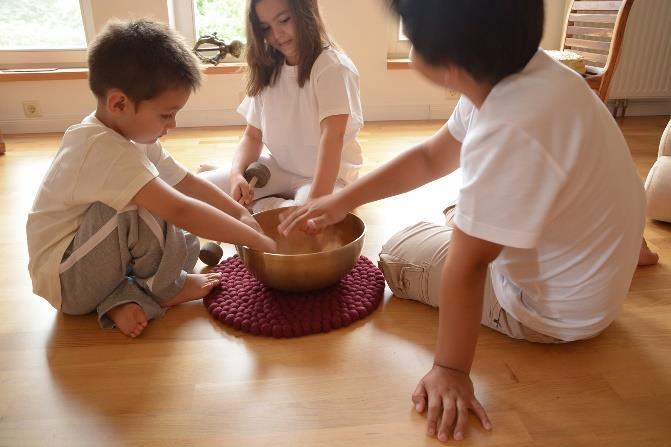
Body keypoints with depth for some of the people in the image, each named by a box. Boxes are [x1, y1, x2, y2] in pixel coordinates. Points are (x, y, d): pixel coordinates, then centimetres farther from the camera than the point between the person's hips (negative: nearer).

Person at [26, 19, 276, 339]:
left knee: (185, 244, 4)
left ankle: (123, 298, -7)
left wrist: (241, 214, -3)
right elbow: (179, 211, -39)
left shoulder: (133, 135, 0)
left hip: (84, 261, 9)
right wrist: (259, 241, -33)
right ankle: (164, 288, -7)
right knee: (141, 203, -29)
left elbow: (188, 182, 6)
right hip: (65, 282, -9)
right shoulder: (102, 148, -30)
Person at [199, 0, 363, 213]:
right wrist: (236, 174, -17)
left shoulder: (333, 67, -15)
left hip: (329, 174, -4)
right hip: (278, 168, 5)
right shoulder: (267, 71, 5)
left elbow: (332, 136, -28)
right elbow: (253, 135, 4)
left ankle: (256, 207, -6)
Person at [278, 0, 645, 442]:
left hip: (559, 307, -7)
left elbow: (466, 265, -30)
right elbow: (431, 157, 0)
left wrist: (450, 370, -19)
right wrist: (341, 200, -2)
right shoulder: (516, 70, -11)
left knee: (397, 255, 6)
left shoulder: (510, 131, -38)